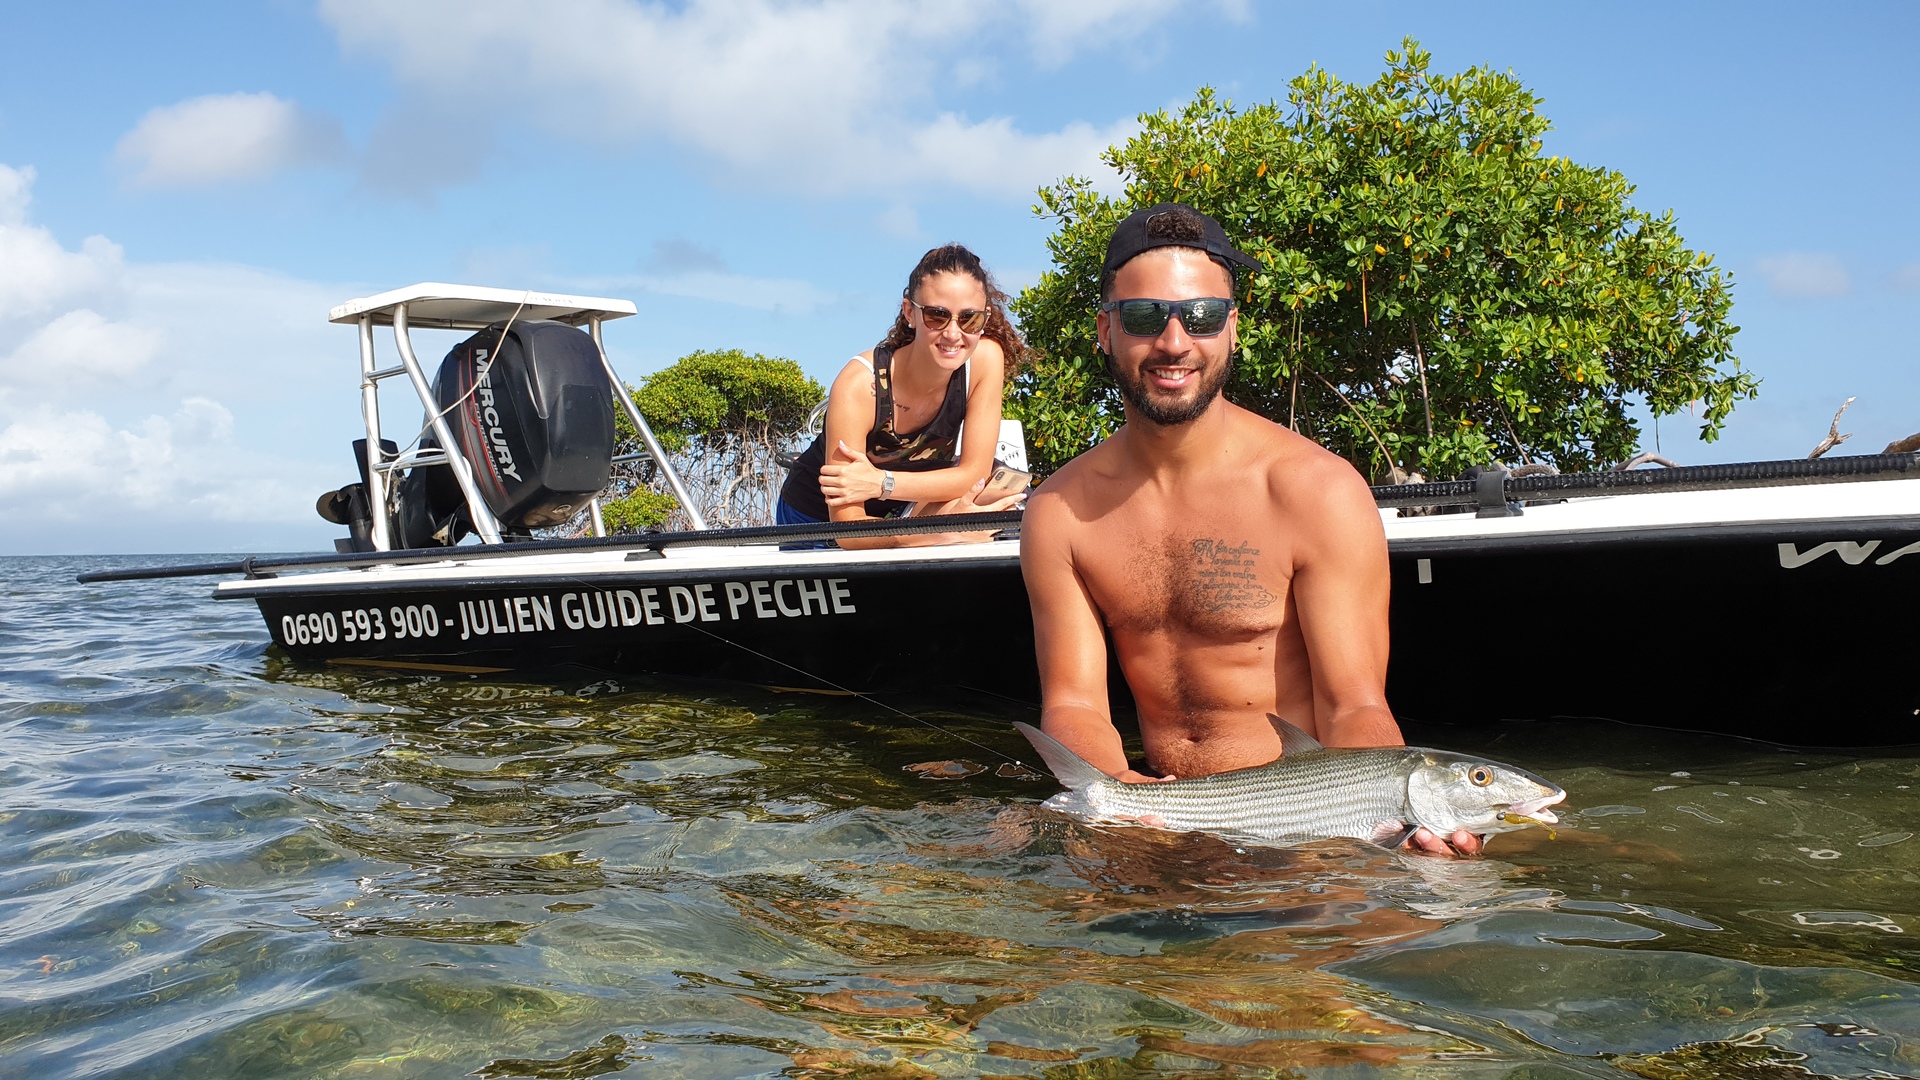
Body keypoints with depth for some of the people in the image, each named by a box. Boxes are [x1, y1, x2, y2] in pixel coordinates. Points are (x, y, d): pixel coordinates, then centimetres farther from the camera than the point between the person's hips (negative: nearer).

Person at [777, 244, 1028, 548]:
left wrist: (883, 482, -32)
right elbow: (847, 530, -30)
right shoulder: (858, 385, -32)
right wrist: (943, 531, -45)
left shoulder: (986, 358, -21)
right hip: (818, 521, -3)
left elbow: (975, 473, -18)